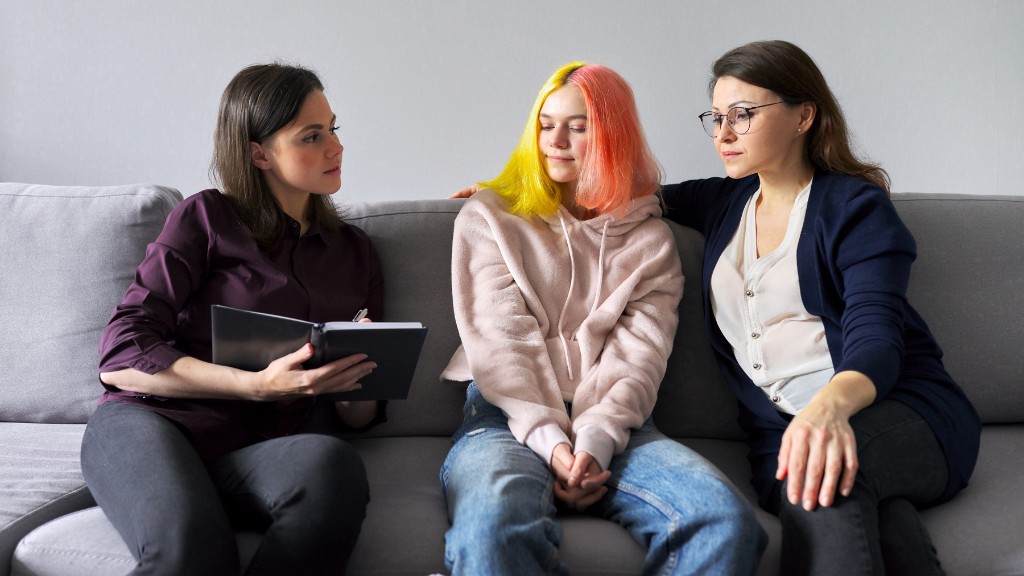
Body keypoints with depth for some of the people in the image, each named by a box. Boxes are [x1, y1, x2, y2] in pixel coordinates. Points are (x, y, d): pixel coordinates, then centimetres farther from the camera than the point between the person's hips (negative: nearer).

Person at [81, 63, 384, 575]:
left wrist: (356, 383, -4)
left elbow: (359, 417, 22)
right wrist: (259, 385, -15)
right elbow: (120, 359, -2)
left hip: (261, 447, 4)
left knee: (332, 465, -35)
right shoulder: (207, 218, 9)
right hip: (151, 424, -3)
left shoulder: (354, 252, 22)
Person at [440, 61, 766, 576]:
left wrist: (595, 441, -15)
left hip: (611, 426, 2)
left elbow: (640, 353, 4)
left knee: (724, 518, -29)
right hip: (508, 419, -2)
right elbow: (499, 341, 1)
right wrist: (551, 440, -14)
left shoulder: (649, 239, 18)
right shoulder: (489, 218, 15)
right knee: (495, 521, -40)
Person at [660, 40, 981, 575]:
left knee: (825, 469, -40)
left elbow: (875, 338, -15)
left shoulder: (854, 206, 0)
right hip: (780, 430, 3)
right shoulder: (723, 202, 19)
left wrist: (832, 404, -38)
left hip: (905, 412, -3)